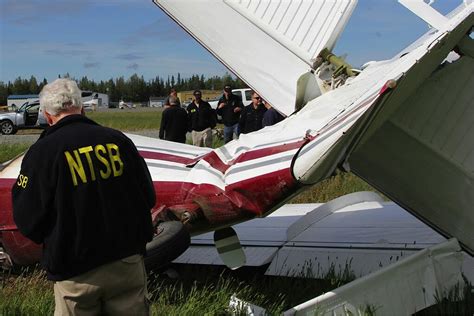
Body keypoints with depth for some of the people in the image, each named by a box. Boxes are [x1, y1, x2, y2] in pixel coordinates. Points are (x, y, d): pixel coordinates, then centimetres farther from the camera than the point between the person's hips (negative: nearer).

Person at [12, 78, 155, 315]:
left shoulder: (42, 151, -11)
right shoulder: (118, 140, -3)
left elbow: (26, 219, -9)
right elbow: (148, 197, 5)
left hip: (76, 273, -2)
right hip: (127, 263, 2)